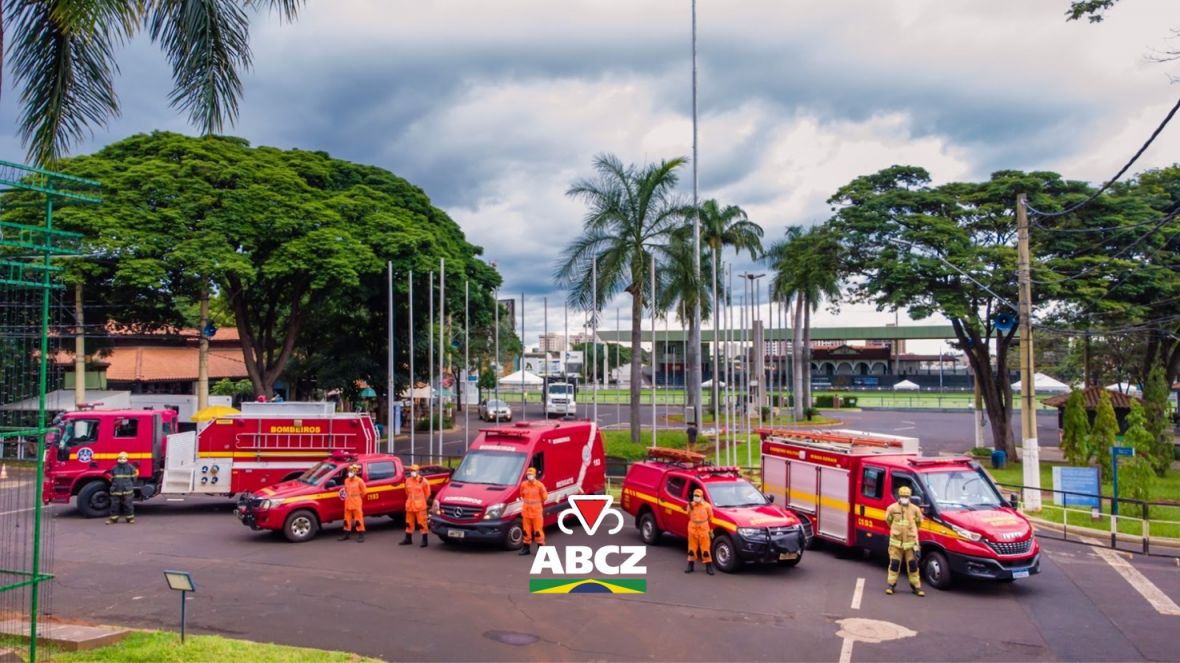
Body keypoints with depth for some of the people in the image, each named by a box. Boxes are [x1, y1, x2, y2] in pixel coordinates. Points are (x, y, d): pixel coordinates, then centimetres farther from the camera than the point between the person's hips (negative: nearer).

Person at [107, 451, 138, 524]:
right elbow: (112, 479, 18)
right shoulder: (114, 469, 8)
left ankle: (130, 517, 12)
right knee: (114, 505, 4)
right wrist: (114, 486, 13)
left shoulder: (131, 468, 1)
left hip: (127, 491, -2)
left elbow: (134, 478, 7)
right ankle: (113, 518, 12)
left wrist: (130, 486, 5)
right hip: (116, 491, 2)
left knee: (128, 505, 2)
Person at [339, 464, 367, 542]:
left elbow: (364, 491, -4)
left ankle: (361, 535, -2)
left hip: (356, 503, -6)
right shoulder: (346, 481, 8)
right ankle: (346, 534, 23)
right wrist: (348, 497, 12)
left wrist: (357, 498, 6)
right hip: (348, 503, 6)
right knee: (347, 519, 12)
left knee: (358, 519, -5)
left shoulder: (359, 481, -9)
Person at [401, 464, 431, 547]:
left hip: (420, 506, -6)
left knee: (422, 523, -6)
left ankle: (424, 540, -3)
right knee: (409, 522, 13)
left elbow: (427, 493, 3)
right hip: (410, 505, 6)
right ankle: (408, 539, 25)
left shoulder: (423, 481, -8)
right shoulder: (408, 481, 8)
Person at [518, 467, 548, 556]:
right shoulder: (523, 485, 4)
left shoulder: (539, 485, -8)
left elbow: (545, 497, 0)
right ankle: (526, 548, 18)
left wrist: (537, 503, 8)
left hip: (537, 511, -4)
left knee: (538, 530, -3)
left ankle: (541, 547, 4)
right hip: (526, 511, 4)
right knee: (526, 530, 9)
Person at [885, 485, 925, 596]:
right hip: (896, 541, -1)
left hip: (911, 541, 1)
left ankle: (916, 586, 12)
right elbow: (888, 520, 12)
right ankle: (891, 585, 12)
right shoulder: (892, 508, -2)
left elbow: (919, 522, 15)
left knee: (913, 564, 3)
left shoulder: (915, 509, 1)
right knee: (894, 564, 2)